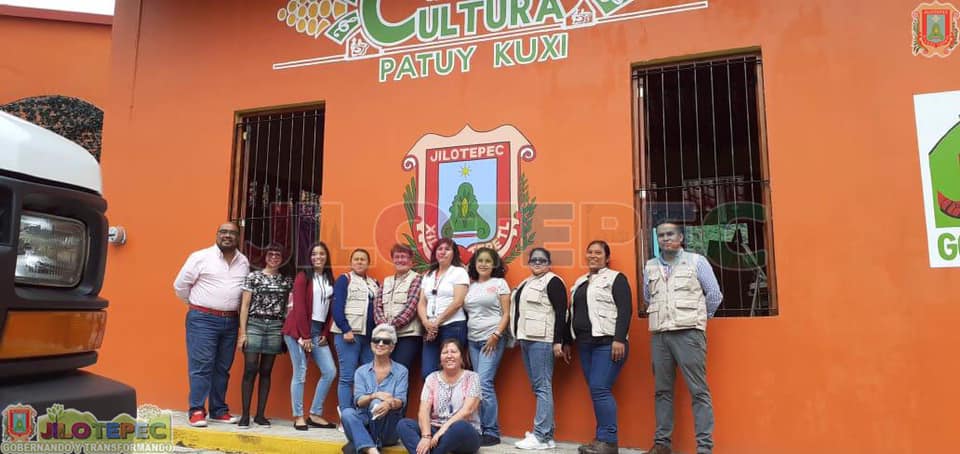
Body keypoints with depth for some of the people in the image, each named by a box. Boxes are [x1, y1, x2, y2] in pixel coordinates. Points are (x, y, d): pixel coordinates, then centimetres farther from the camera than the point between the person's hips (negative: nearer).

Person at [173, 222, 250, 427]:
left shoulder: (244, 262, 9)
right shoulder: (201, 257, -4)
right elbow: (180, 284, 1)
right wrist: (196, 304, 9)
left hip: (231, 321, 4)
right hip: (203, 319, -4)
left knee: (223, 368, 10)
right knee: (201, 366, -5)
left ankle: (219, 410, 18)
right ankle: (196, 411, 3)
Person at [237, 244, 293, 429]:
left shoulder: (287, 281, 10)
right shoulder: (253, 277, 3)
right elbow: (245, 305, 0)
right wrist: (242, 332, -6)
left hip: (276, 328, 2)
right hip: (254, 325, -2)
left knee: (266, 372, 6)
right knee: (250, 370, -4)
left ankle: (260, 414, 13)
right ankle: (245, 415, 3)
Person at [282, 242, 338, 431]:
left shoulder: (330, 279, 12)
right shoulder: (303, 276, -2)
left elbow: (331, 309, 11)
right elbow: (299, 307, -9)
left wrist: (325, 334, 1)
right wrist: (305, 336, -12)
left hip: (319, 331, 5)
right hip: (299, 330, -5)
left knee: (330, 371, -1)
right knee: (300, 373, -3)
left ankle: (315, 414, 11)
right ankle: (298, 417, 7)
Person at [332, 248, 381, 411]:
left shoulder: (375, 284, 20)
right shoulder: (344, 279, 4)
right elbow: (337, 307, -6)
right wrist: (346, 330, -14)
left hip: (370, 336, 5)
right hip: (348, 334, -5)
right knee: (347, 377, -6)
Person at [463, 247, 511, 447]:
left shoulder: (500, 283, 1)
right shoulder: (471, 286, 14)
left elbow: (506, 313, -4)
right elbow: (466, 313, 14)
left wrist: (496, 335, -15)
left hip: (492, 339, -5)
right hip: (473, 340, 5)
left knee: (484, 383, -13)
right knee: (479, 385, 4)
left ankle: (491, 432, -3)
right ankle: (483, 429, 12)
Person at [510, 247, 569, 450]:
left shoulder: (553, 282, -5)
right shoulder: (526, 283, 20)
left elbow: (561, 313, -12)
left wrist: (558, 342, -18)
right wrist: (519, 338, 16)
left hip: (542, 340, -9)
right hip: (526, 339, 9)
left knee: (542, 386, -7)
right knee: (537, 387, 10)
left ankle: (542, 436, -4)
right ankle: (547, 430, 16)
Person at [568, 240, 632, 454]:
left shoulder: (616, 278, -1)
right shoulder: (580, 282, 20)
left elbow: (625, 310, -11)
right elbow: (574, 312, 22)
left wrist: (619, 339, -20)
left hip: (607, 342, -7)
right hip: (585, 343, 7)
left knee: (600, 390, -12)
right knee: (596, 392, 7)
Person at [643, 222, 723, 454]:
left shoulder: (696, 261, 2)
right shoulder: (650, 267, 12)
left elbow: (714, 295, 4)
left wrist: (697, 318, 13)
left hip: (689, 333, -4)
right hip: (659, 335, 4)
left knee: (698, 391, -4)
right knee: (662, 390, 8)